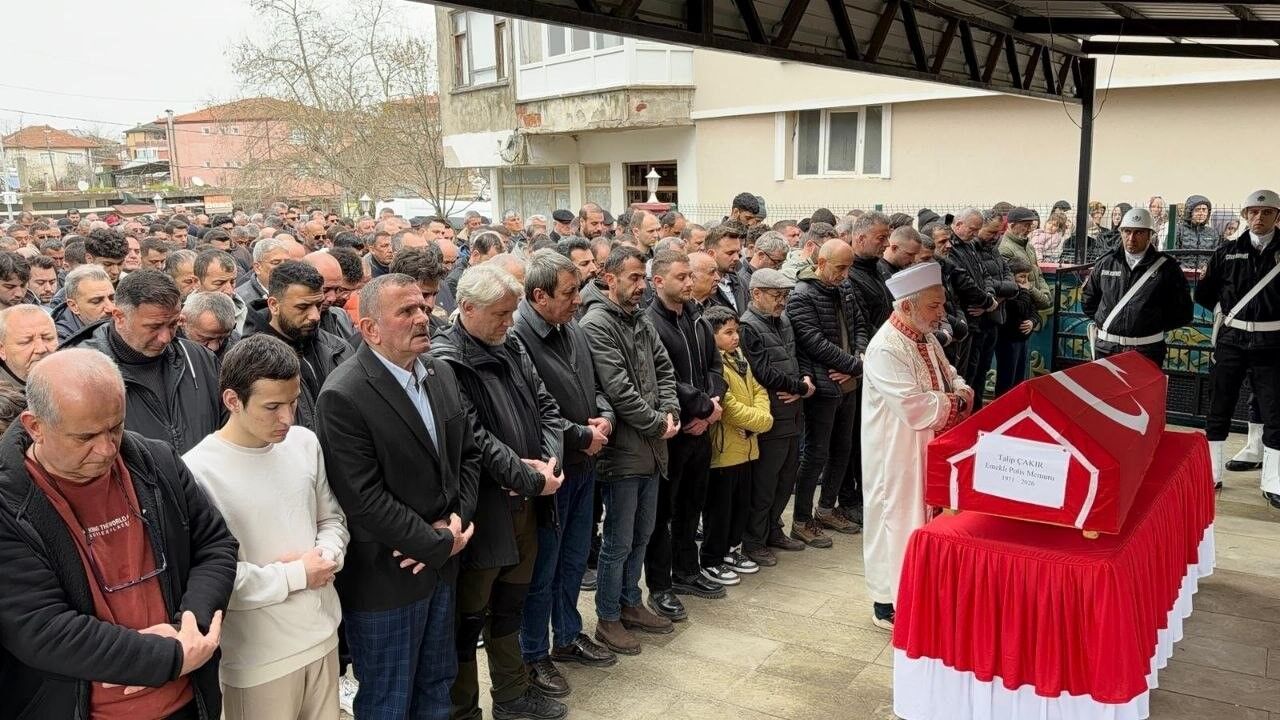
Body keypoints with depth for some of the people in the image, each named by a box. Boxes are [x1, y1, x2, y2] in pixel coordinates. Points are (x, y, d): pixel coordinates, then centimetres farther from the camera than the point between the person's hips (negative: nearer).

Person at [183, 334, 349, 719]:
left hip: (323, 634, 5)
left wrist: (327, 557, -10)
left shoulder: (305, 443, -1)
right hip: (258, 658, -5)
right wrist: (296, 575, -15)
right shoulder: (199, 470, -18)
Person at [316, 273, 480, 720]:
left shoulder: (441, 374, 3)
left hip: (441, 567, 7)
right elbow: (365, 499, -23)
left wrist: (456, 519, -8)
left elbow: (468, 453, 8)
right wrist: (440, 544, -17)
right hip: (386, 579, -7)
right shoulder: (344, 397, -21)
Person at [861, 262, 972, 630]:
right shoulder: (886, 349, -24)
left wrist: (961, 391, -7)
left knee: (923, 518, 17)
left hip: (928, 449, 9)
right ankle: (888, 603, 18)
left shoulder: (926, 338, 6)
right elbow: (916, 408, -29)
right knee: (896, 521, 3)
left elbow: (950, 376, 17)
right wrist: (956, 402, -14)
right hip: (896, 456, -9)